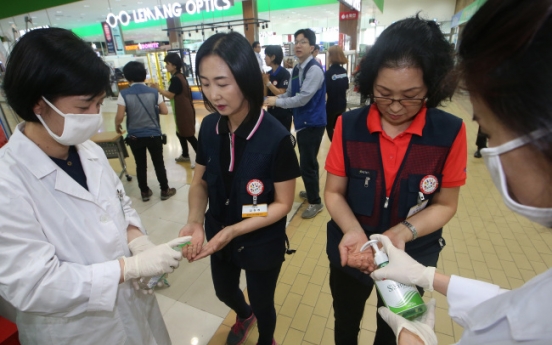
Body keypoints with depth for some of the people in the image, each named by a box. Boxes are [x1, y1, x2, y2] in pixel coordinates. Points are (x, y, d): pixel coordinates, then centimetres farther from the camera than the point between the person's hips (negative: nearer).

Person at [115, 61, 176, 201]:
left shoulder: (124, 94, -9)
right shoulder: (153, 92, -6)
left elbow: (119, 117, -12)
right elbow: (165, 111, -3)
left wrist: (117, 126, 9)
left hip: (135, 136, 0)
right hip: (154, 135, 0)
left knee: (141, 165, 13)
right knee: (159, 163, 11)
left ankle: (145, 192, 25)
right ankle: (165, 191, 20)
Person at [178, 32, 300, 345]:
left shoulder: (276, 137, -26)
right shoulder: (209, 127, -11)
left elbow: (283, 204, -19)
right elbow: (200, 182, -2)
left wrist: (235, 231, -28)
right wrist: (195, 222, -19)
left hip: (262, 244, -5)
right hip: (219, 238, 5)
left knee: (262, 303, 22)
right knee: (224, 291, 31)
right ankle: (244, 316, 68)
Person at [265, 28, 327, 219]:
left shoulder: (315, 69, -18)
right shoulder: (296, 69, 10)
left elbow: (302, 98, -24)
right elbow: (289, 94, 12)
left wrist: (276, 102, -17)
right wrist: (271, 99, -5)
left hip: (313, 123, -8)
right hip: (302, 122, 9)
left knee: (307, 164, -3)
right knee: (309, 162, 21)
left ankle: (315, 202, 14)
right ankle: (311, 191, 40)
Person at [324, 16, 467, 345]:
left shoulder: (450, 132, -17)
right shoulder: (348, 126, -16)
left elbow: (445, 204, -9)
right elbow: (334, 191, -10)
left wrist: (402, 233, -27)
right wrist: (353, 230, -28)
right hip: (351, 253, 1)